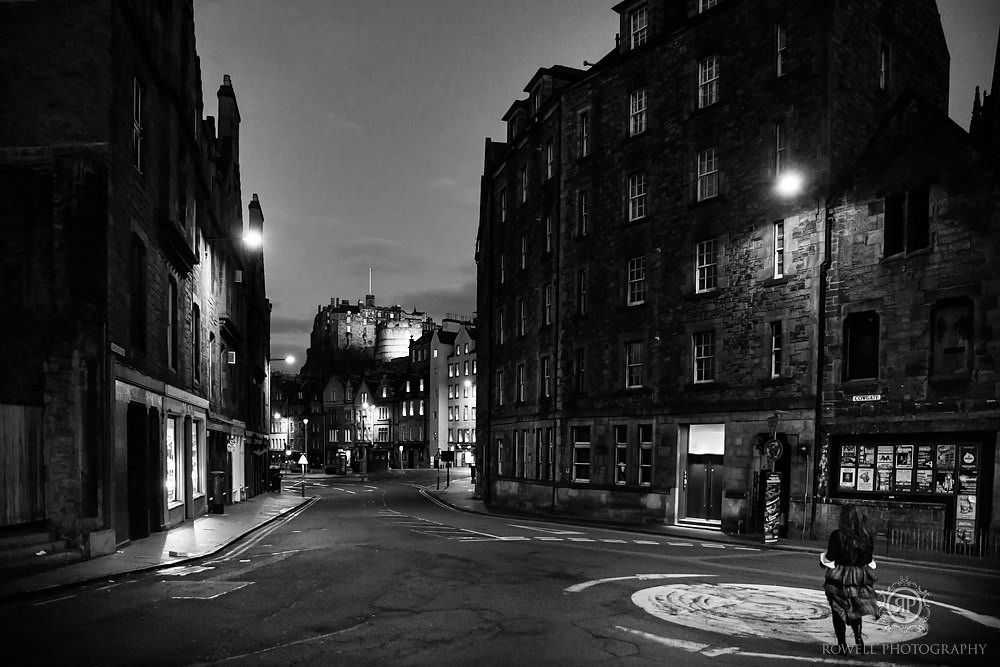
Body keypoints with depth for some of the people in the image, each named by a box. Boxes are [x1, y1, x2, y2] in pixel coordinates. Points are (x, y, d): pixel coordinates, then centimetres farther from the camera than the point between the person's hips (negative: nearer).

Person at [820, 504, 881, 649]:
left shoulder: (837, 535, -16)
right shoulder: (866, 536, -5)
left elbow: (829, 558, -11)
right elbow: (870, 560, 3)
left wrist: (823, 559, 10)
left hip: (839, 577, -4)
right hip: (860, 578, 4)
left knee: (839, 611, 10)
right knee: (855, 610, 20)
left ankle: (842, 643, 12)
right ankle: (858, 636, 1)